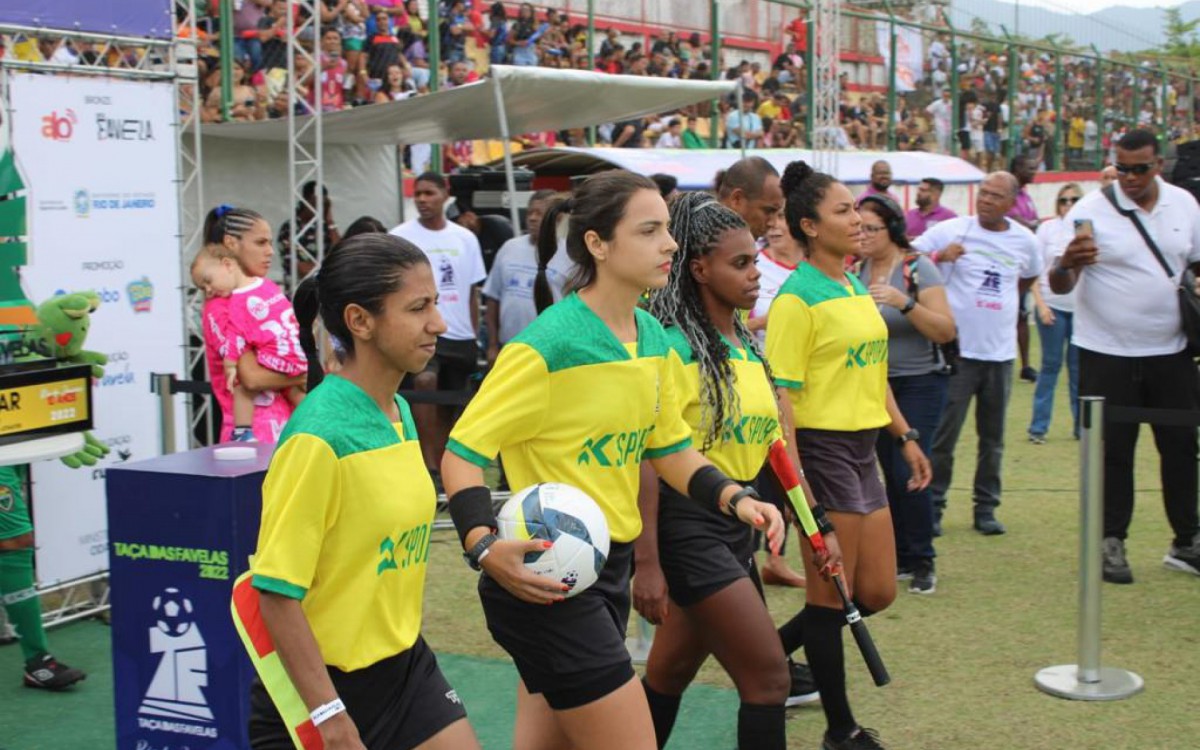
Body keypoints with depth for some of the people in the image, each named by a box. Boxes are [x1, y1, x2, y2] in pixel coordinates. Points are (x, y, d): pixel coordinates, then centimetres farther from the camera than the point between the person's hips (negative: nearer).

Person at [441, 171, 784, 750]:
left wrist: (735, 498, 1)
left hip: (610, 570, 8)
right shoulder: (547, 344, -19)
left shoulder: (653, 338, 5)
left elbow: (669, 447, 17)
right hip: (543, 577, -8)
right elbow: (461, 453, -16)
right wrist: (486, 547, -32)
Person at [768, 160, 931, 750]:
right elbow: (782, 393, -16)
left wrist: (906, 437, 18)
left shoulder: (857, 288, 13)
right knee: (830, 595, 2)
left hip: (862, 449, 9)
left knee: (877, 593, 12)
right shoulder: (797, 298, -13)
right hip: (823, 450, -9)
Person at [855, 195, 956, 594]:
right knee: (891, 473, 8)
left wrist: (904, 302, -30)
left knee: (908, 471, -12)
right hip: (875, 383, 5)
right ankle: (901, 557, 18)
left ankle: (922, 562, 1)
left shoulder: (918, 269, -12)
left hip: (919, 383, -5)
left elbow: (946, 331, -18)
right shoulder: (858, 270, 3)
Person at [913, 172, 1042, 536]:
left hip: (1000, 352, 4)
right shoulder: (951, 231, -7)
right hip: (958, 349, -4)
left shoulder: (1025, 241, 5)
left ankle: (986, 509, 22)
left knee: (993, 438, 11)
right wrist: (939, 256, -24)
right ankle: (932, 508, 9)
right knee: (944, 435, -1)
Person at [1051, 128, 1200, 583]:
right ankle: (1111, 543, 14)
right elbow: (1059, 285, -13)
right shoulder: (1091, 210, -9)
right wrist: (1067, 264, -34)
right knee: (1113, 452, 3)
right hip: (1107, 354, -4)